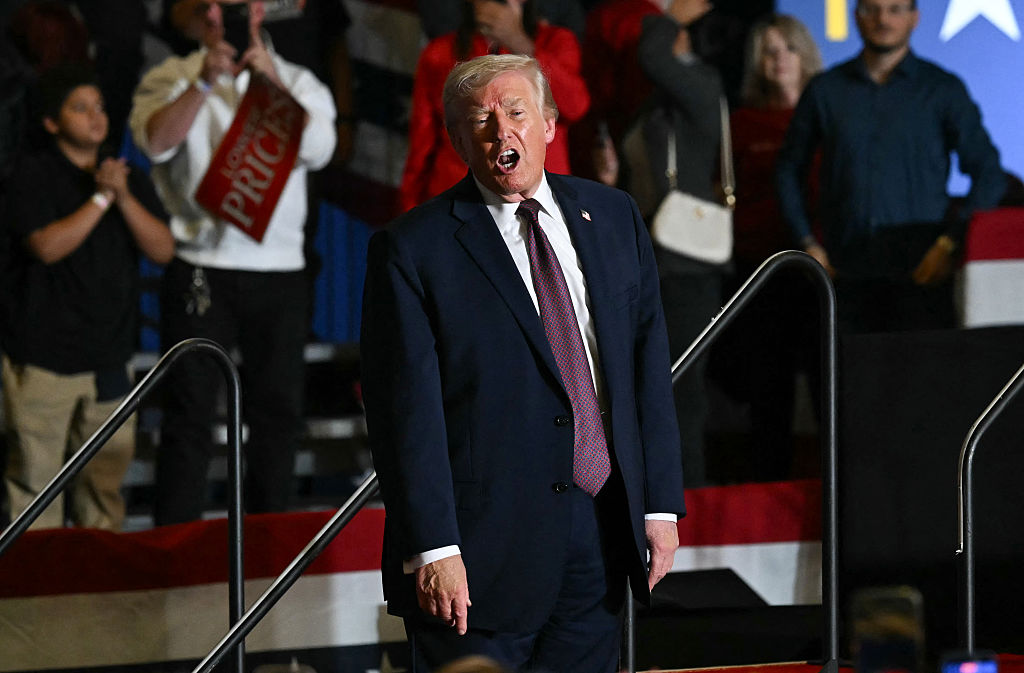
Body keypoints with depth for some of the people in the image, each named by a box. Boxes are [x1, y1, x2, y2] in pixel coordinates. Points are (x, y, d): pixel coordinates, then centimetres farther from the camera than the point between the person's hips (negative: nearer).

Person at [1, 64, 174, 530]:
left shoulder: (130, 178, 13)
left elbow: (163, 249, 2)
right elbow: (47, 246, -16)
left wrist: (123, 197, -10)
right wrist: (101, 198, -15)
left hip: (108, 358, 5)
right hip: (43, 357, -5)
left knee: (105, 478, 9)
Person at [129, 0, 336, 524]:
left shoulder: (296, 82, 10)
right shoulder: (172, 80, 6)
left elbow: (317, 148, -8)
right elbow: (157, 141, -13)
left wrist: (272, 80, -20)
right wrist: (204, 83, -26)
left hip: (279, 270, 3)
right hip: (200, 270, -2)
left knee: (278, 412, 6)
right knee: (190, 413, -5)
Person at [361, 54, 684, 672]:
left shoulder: (614, 218, 11)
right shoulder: (411, 249, -5)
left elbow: (650, 363, 11)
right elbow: (405, 413, -10)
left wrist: (661, 503, 5)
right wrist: (432, 550, -17)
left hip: (601, 544, 4)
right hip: (485, 549, -4)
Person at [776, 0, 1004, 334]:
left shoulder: (944, 90, 7)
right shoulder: (825, 90, 12)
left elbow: (989, 175, 7)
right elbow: (789, 170, 21)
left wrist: (950, 243, -5)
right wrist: (808, 244, 10)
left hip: (920, 272, -2)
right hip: (847, 275, 2)